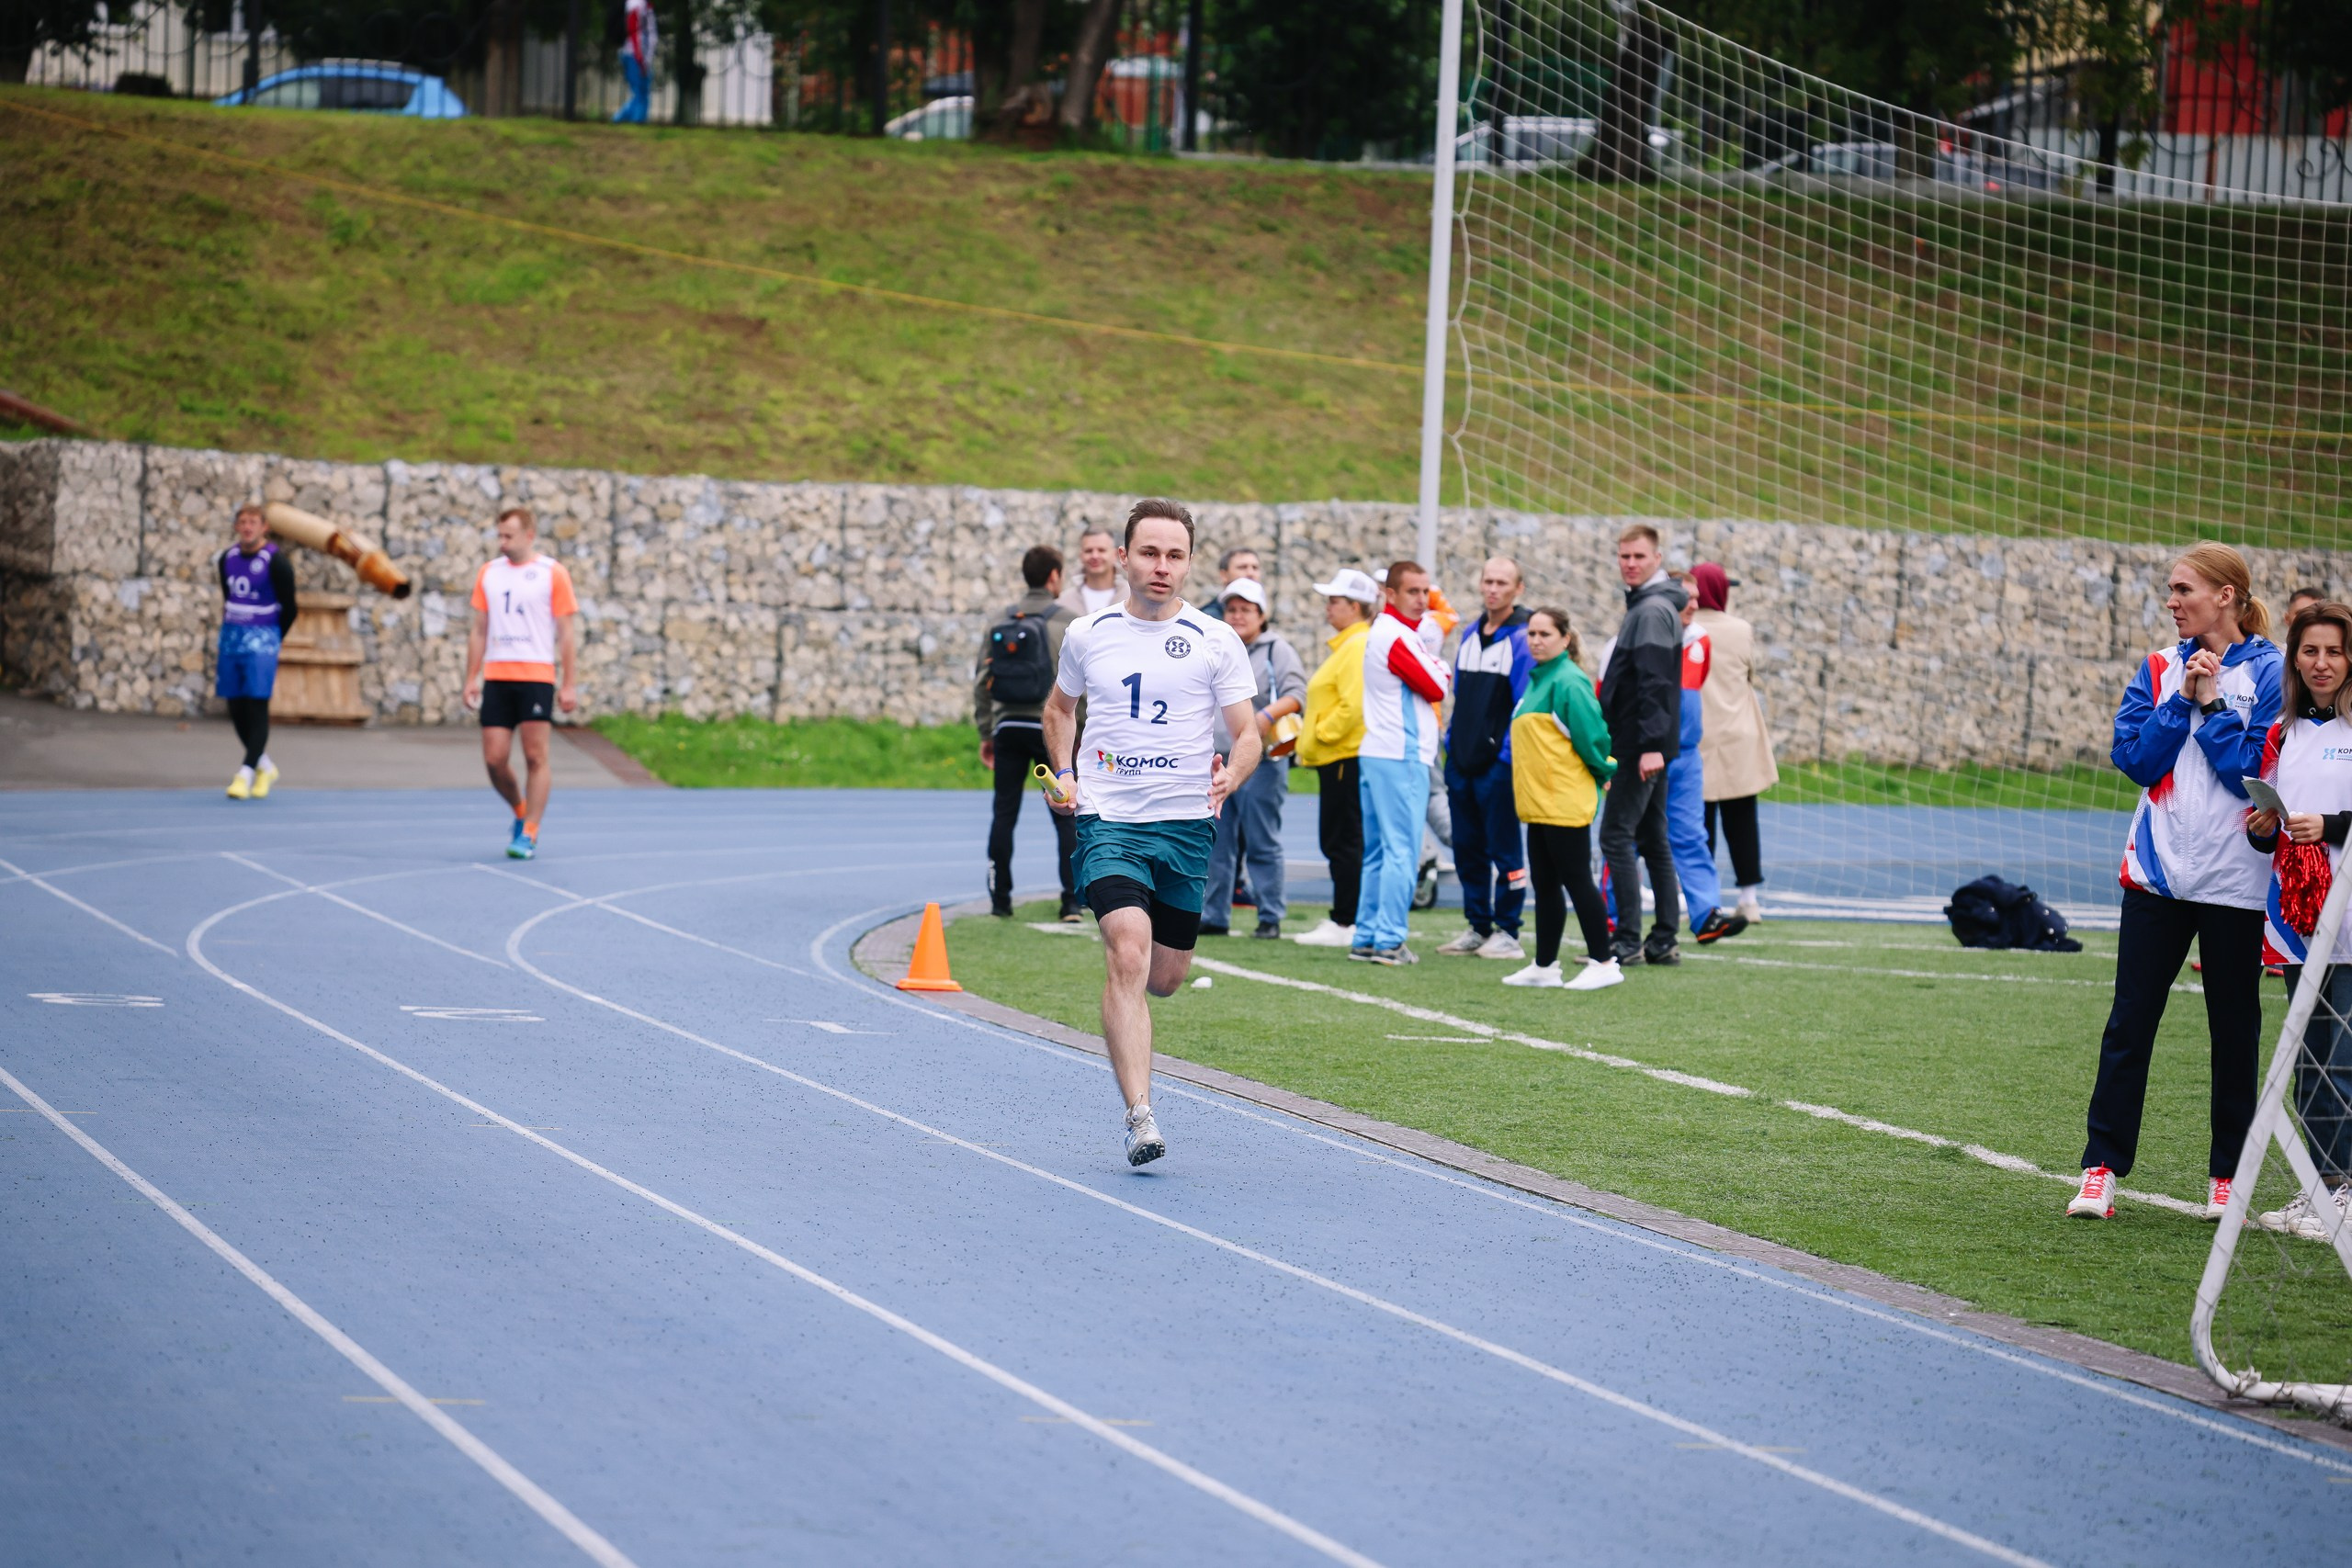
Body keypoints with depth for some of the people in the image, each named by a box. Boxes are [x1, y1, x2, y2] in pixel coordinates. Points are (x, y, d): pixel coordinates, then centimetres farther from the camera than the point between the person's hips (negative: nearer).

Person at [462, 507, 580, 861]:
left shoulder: (552, 573, 0)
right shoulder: (488, 573, 12)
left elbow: (566, 634, -1)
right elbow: (479, 631, 16)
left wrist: (569, 685, -6)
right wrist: (471, 679, 8)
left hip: (537, 677, -4)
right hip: (496, 678, 4)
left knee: (536, 756, -7)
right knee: (494, 759, -1)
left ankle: (529, 834, -3)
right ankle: (521, 812, 24)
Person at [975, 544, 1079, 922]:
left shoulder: (1001, 623, 8)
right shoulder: (1067, 623, -3)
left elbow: (982, 681, 6)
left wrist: (986, 733, 12)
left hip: (1009, 726, 3)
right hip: (1052, 728, -3)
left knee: (1004, 815, 8)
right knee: (1066, 817, 2)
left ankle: (1000, 898, 9)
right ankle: (1071, 901, -4)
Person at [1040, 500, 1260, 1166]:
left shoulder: (1216, 642, 1)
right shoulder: (1087, 636, 6)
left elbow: (1247, 733, 1)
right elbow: (1060, 705, 25)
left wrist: (1232, 774, -20)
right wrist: (1062, 771, 10)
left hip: (1187, 822, 1)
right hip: (1108, 818, -1)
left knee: (1164, 978, 8)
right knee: (1128, 955, -21)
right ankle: (1140, 1117, -24)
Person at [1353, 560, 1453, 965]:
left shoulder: (1383, 630, 18)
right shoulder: (1397, 636, -13)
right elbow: (1436, 688, -9)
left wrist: (1438, 673, 1)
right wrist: (1440, 671, 9)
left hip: (1378, 753, 10)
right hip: (1401, 756, -10)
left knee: (1379, 853, 12)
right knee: (1402, 852, -9)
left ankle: (1366, 937, 14)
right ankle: (1389, 940, -11)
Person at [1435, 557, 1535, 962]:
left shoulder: (1522, 639, -8)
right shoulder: (1469, 636, 14)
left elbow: (1526, 705, -11)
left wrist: (1510, 754, -15)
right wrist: (1451, 741, 13)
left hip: (1498, 762, -7)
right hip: (1462, 761, 7)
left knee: (1503, 849, -1)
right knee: (1467, 848, 11)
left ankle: (1507, 932, 5)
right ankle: (1477, 926, 19)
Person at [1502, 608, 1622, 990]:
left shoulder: (1568, 682, -15)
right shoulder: (1536, 680, 14)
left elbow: (1591, 735, -18)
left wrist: (1603, 771, -5)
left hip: (1565, 802, -9)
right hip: (1538, 802, 9)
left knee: (1576, 881, -5)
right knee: (1544, 884, 12)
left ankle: (1605, 964, 0)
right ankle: (1544, 966, 18)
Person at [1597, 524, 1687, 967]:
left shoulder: (1653, 611, -13)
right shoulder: (1644, 606, 18)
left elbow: (1655, 682, -21)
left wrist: (1651, 744, -26)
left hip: (1641, 746, -10)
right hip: (1646, 745, 10)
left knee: (1616, 836, -9)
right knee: (1653, 839, 10)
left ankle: (1628, 940, -10)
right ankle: (1664, 941, 12)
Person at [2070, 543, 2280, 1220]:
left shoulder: (2270, 673, -5)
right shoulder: (2160, 669, 8)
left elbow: (2259, 771, -12)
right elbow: (2133, 758, -1)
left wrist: (2212, 703, -12)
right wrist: (2182, 700, -9)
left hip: (2234, 878, -3)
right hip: (2158, 872, 3)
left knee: (2234, 1029, 7)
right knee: (2129, 1021, 0)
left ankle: (2226, 1174, 16)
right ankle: (2102, 1168, 3)